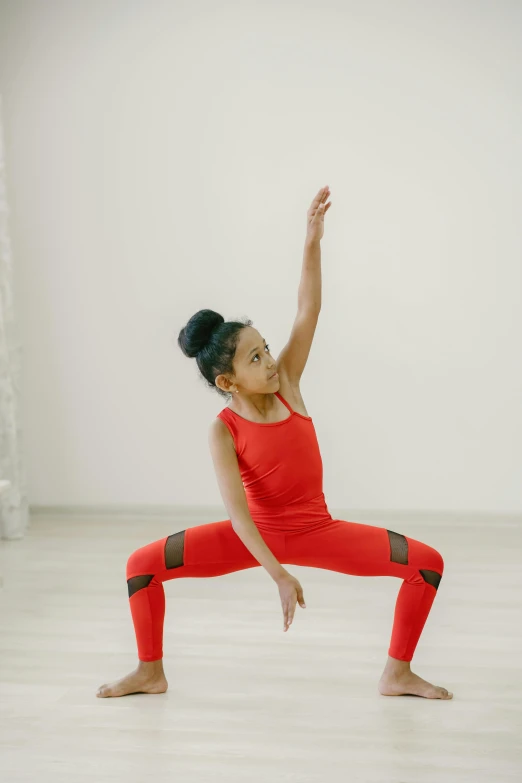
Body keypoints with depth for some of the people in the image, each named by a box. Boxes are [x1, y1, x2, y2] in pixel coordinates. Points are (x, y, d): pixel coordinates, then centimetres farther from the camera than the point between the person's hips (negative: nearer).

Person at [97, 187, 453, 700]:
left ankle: (397, 675, 4)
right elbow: (238, 512, -25)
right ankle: (150, 672, 7)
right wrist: (278, 575, -32)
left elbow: (308, 313, -17)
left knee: (429, 563, -12)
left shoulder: (285, 384, -9)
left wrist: (312, 240, -26)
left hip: (316, 531, 2)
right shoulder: (223, 431, -17)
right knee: (142, 565, -14)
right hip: (257, 536, -2)